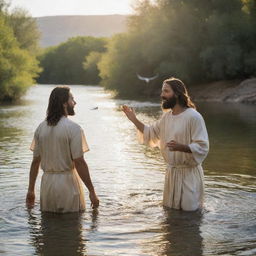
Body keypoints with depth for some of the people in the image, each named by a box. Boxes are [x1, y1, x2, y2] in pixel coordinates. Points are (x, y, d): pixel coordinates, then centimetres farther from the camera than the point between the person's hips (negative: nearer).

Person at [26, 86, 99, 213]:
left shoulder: (41, 128, 4)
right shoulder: (73, 128, -13)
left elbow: (35, 161, 6)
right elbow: (79, 163, -16)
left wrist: (31, 190, 14)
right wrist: (92, 192, -10)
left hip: (47, 182, 5)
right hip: (67, 183, -5)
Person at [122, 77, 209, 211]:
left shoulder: (194, 117, -18)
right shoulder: (167, 116, 6)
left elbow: (202, 147, -21)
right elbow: (151, 133, 19)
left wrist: (181, 147, -36)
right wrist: (134, 120, 8)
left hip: (189, 172, -7)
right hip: (171, 170, 7)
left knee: (189, 209, 0)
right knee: (169, 208, 17)